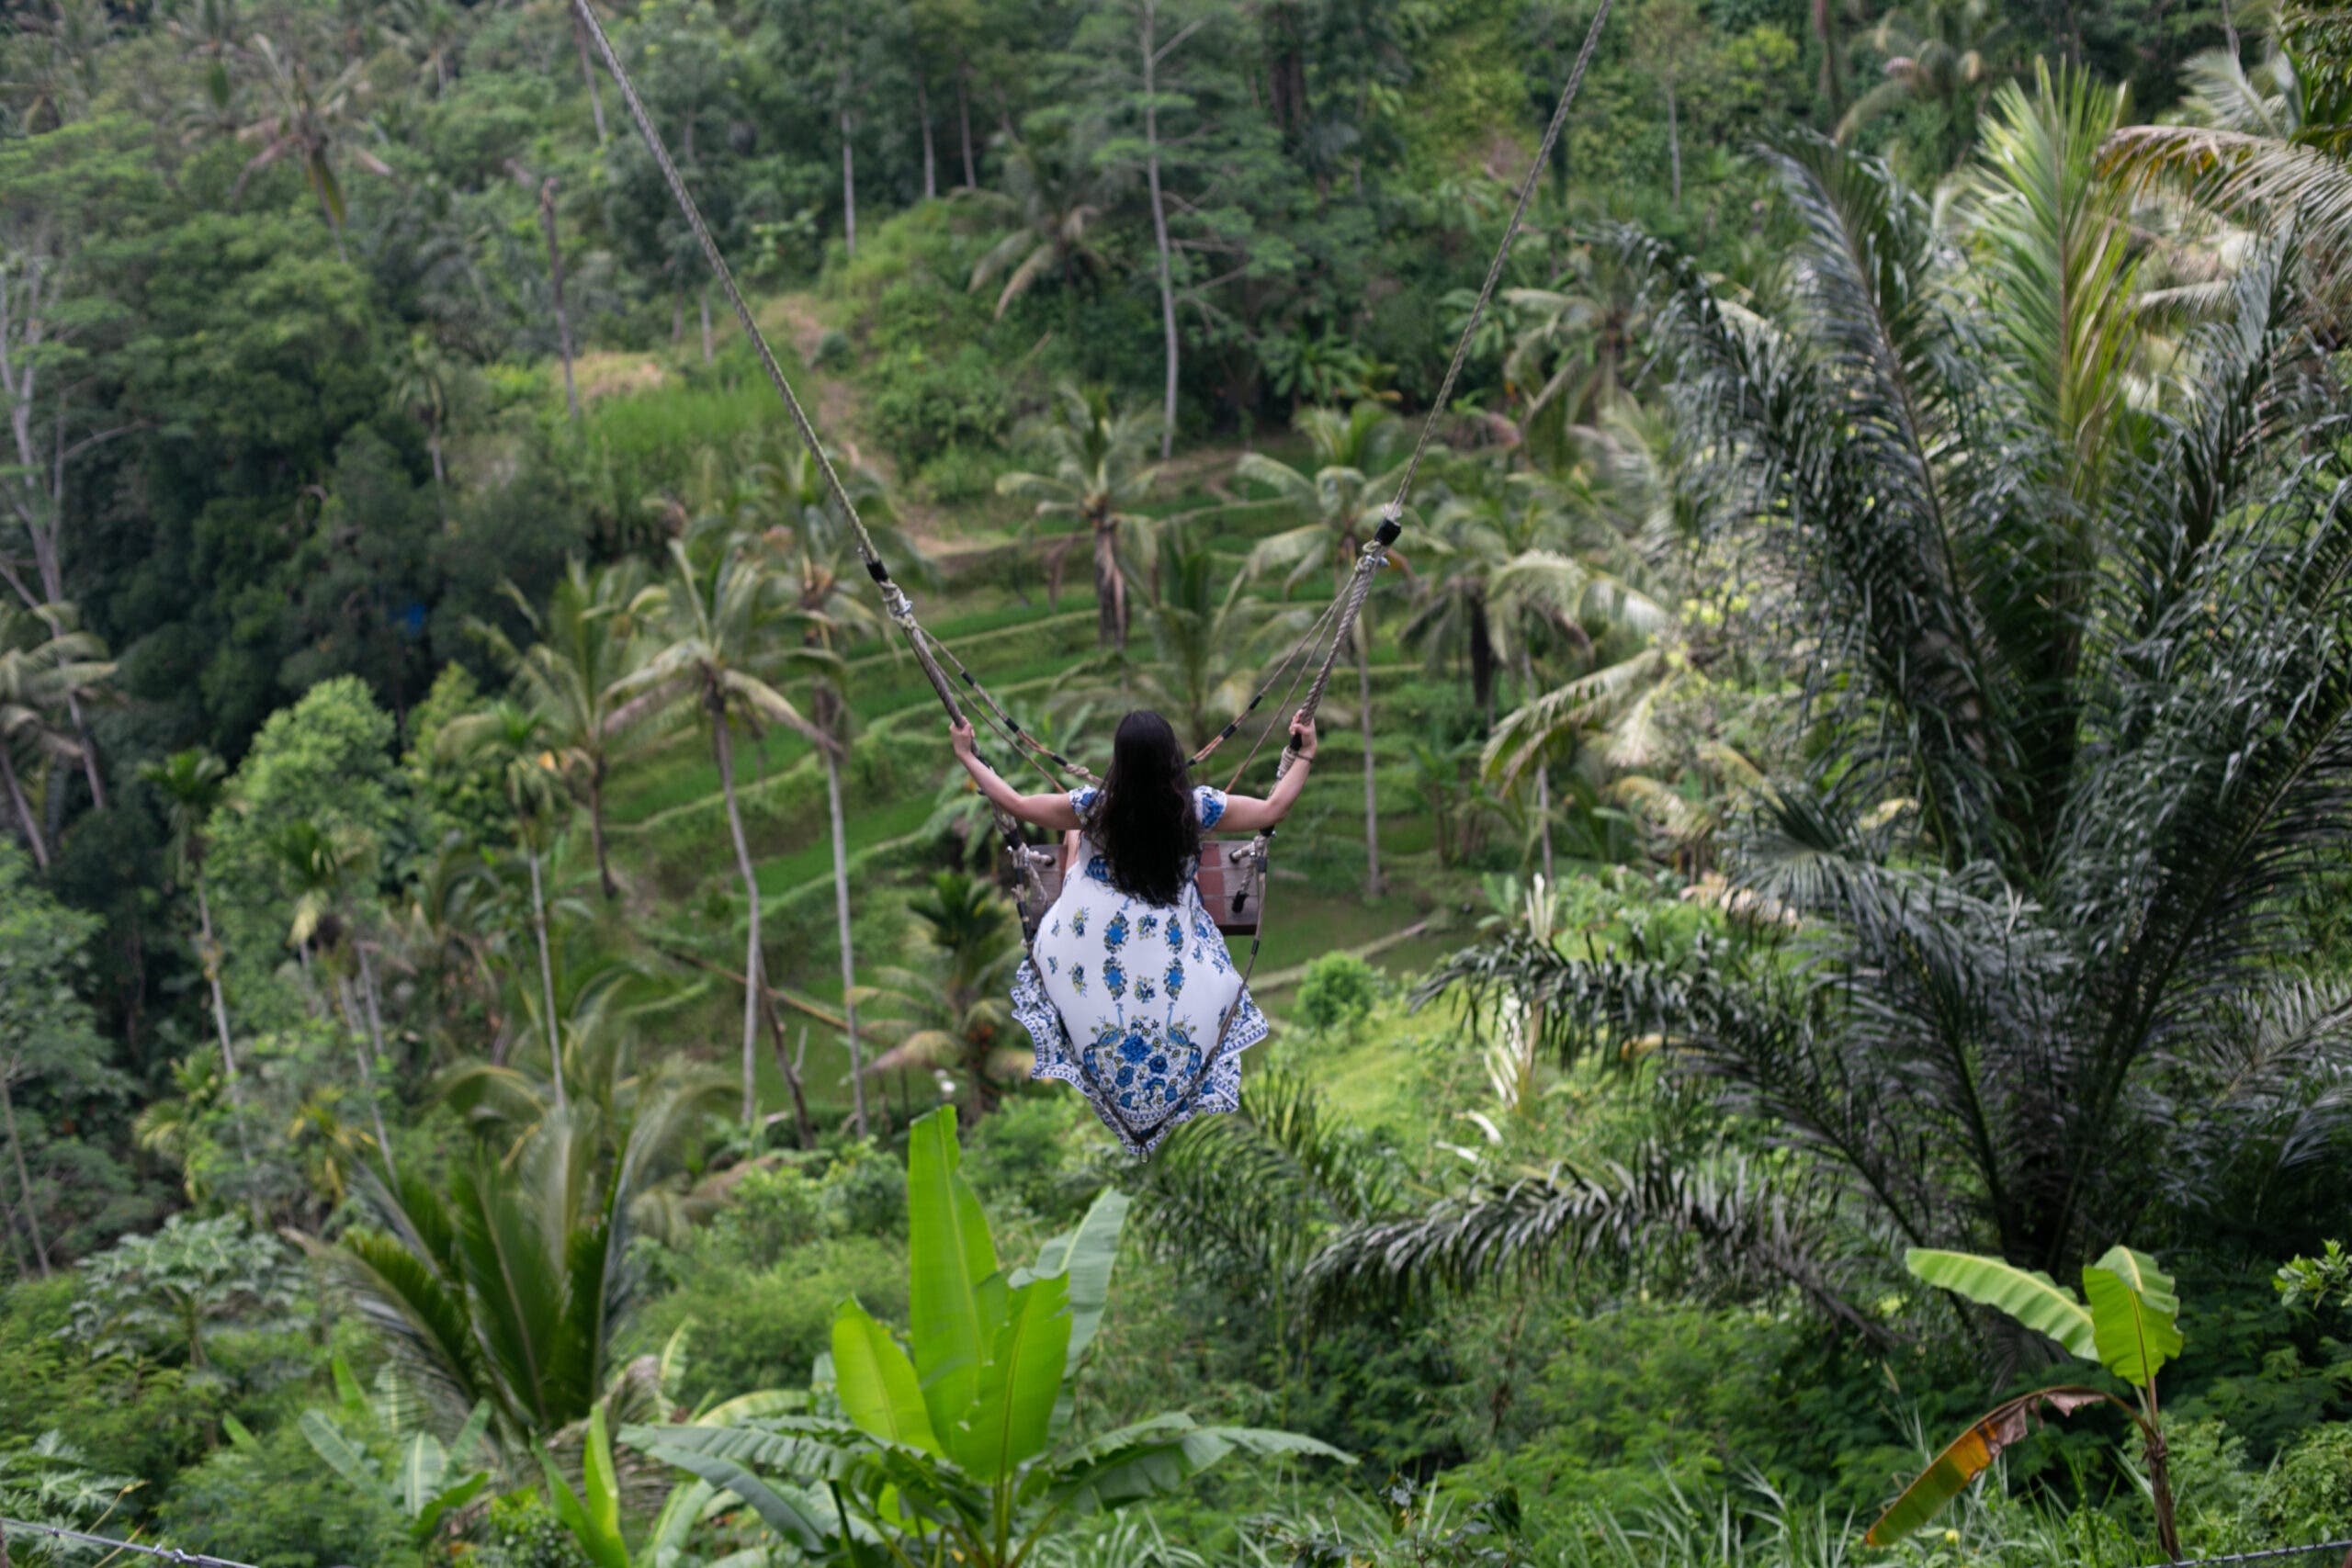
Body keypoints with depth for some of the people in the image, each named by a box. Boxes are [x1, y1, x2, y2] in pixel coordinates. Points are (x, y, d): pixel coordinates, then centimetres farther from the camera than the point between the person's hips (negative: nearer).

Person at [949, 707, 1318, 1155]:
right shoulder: (1195, 806, -19)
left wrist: (967, 756, 1)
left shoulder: (1095, 808, -20)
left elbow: (1015, 803, -10)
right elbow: (1274, 808, -8)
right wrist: (1305, 755, 3)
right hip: (1176, 951, -1)